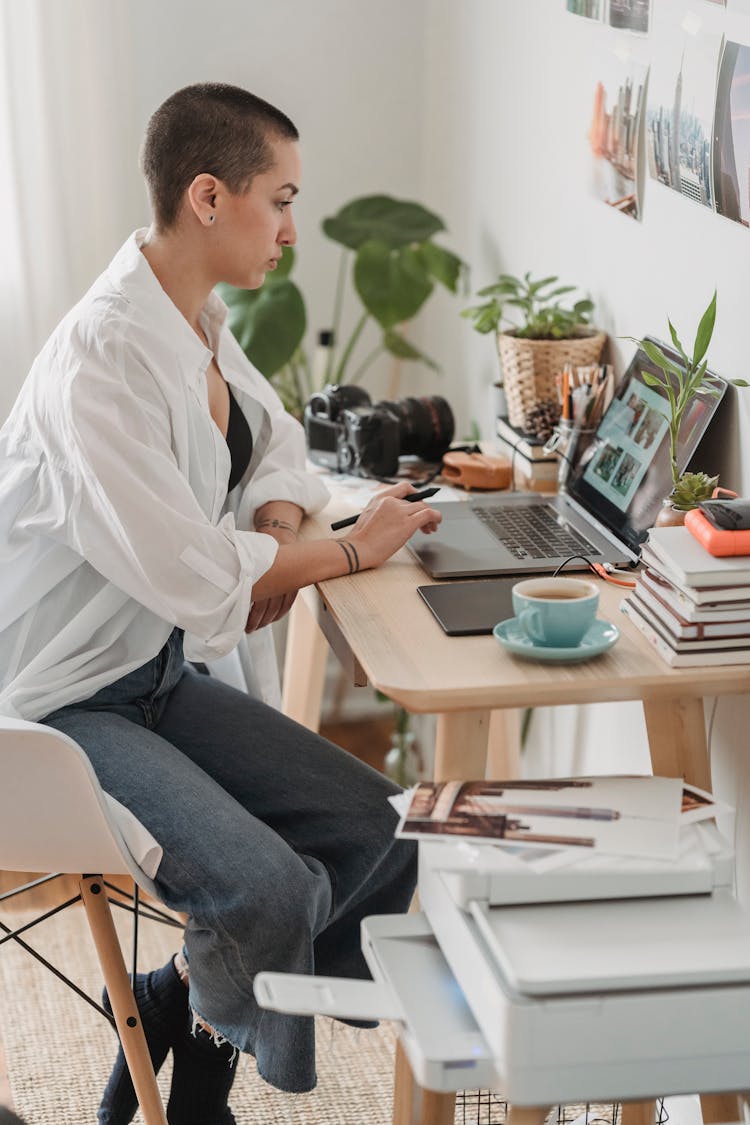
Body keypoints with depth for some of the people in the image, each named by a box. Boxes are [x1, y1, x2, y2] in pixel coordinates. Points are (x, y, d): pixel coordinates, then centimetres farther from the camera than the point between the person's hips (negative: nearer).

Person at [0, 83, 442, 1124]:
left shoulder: (199, 320, 4)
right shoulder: (102, 356, -25)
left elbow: (271, 436, 22)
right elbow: (189, 575, -26)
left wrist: (277, 537, -1)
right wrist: (350, 550, -11)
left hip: (155, 667, 9)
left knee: (375, 832, -4)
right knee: (270, 887, -26)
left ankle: (176, 1004, 14)